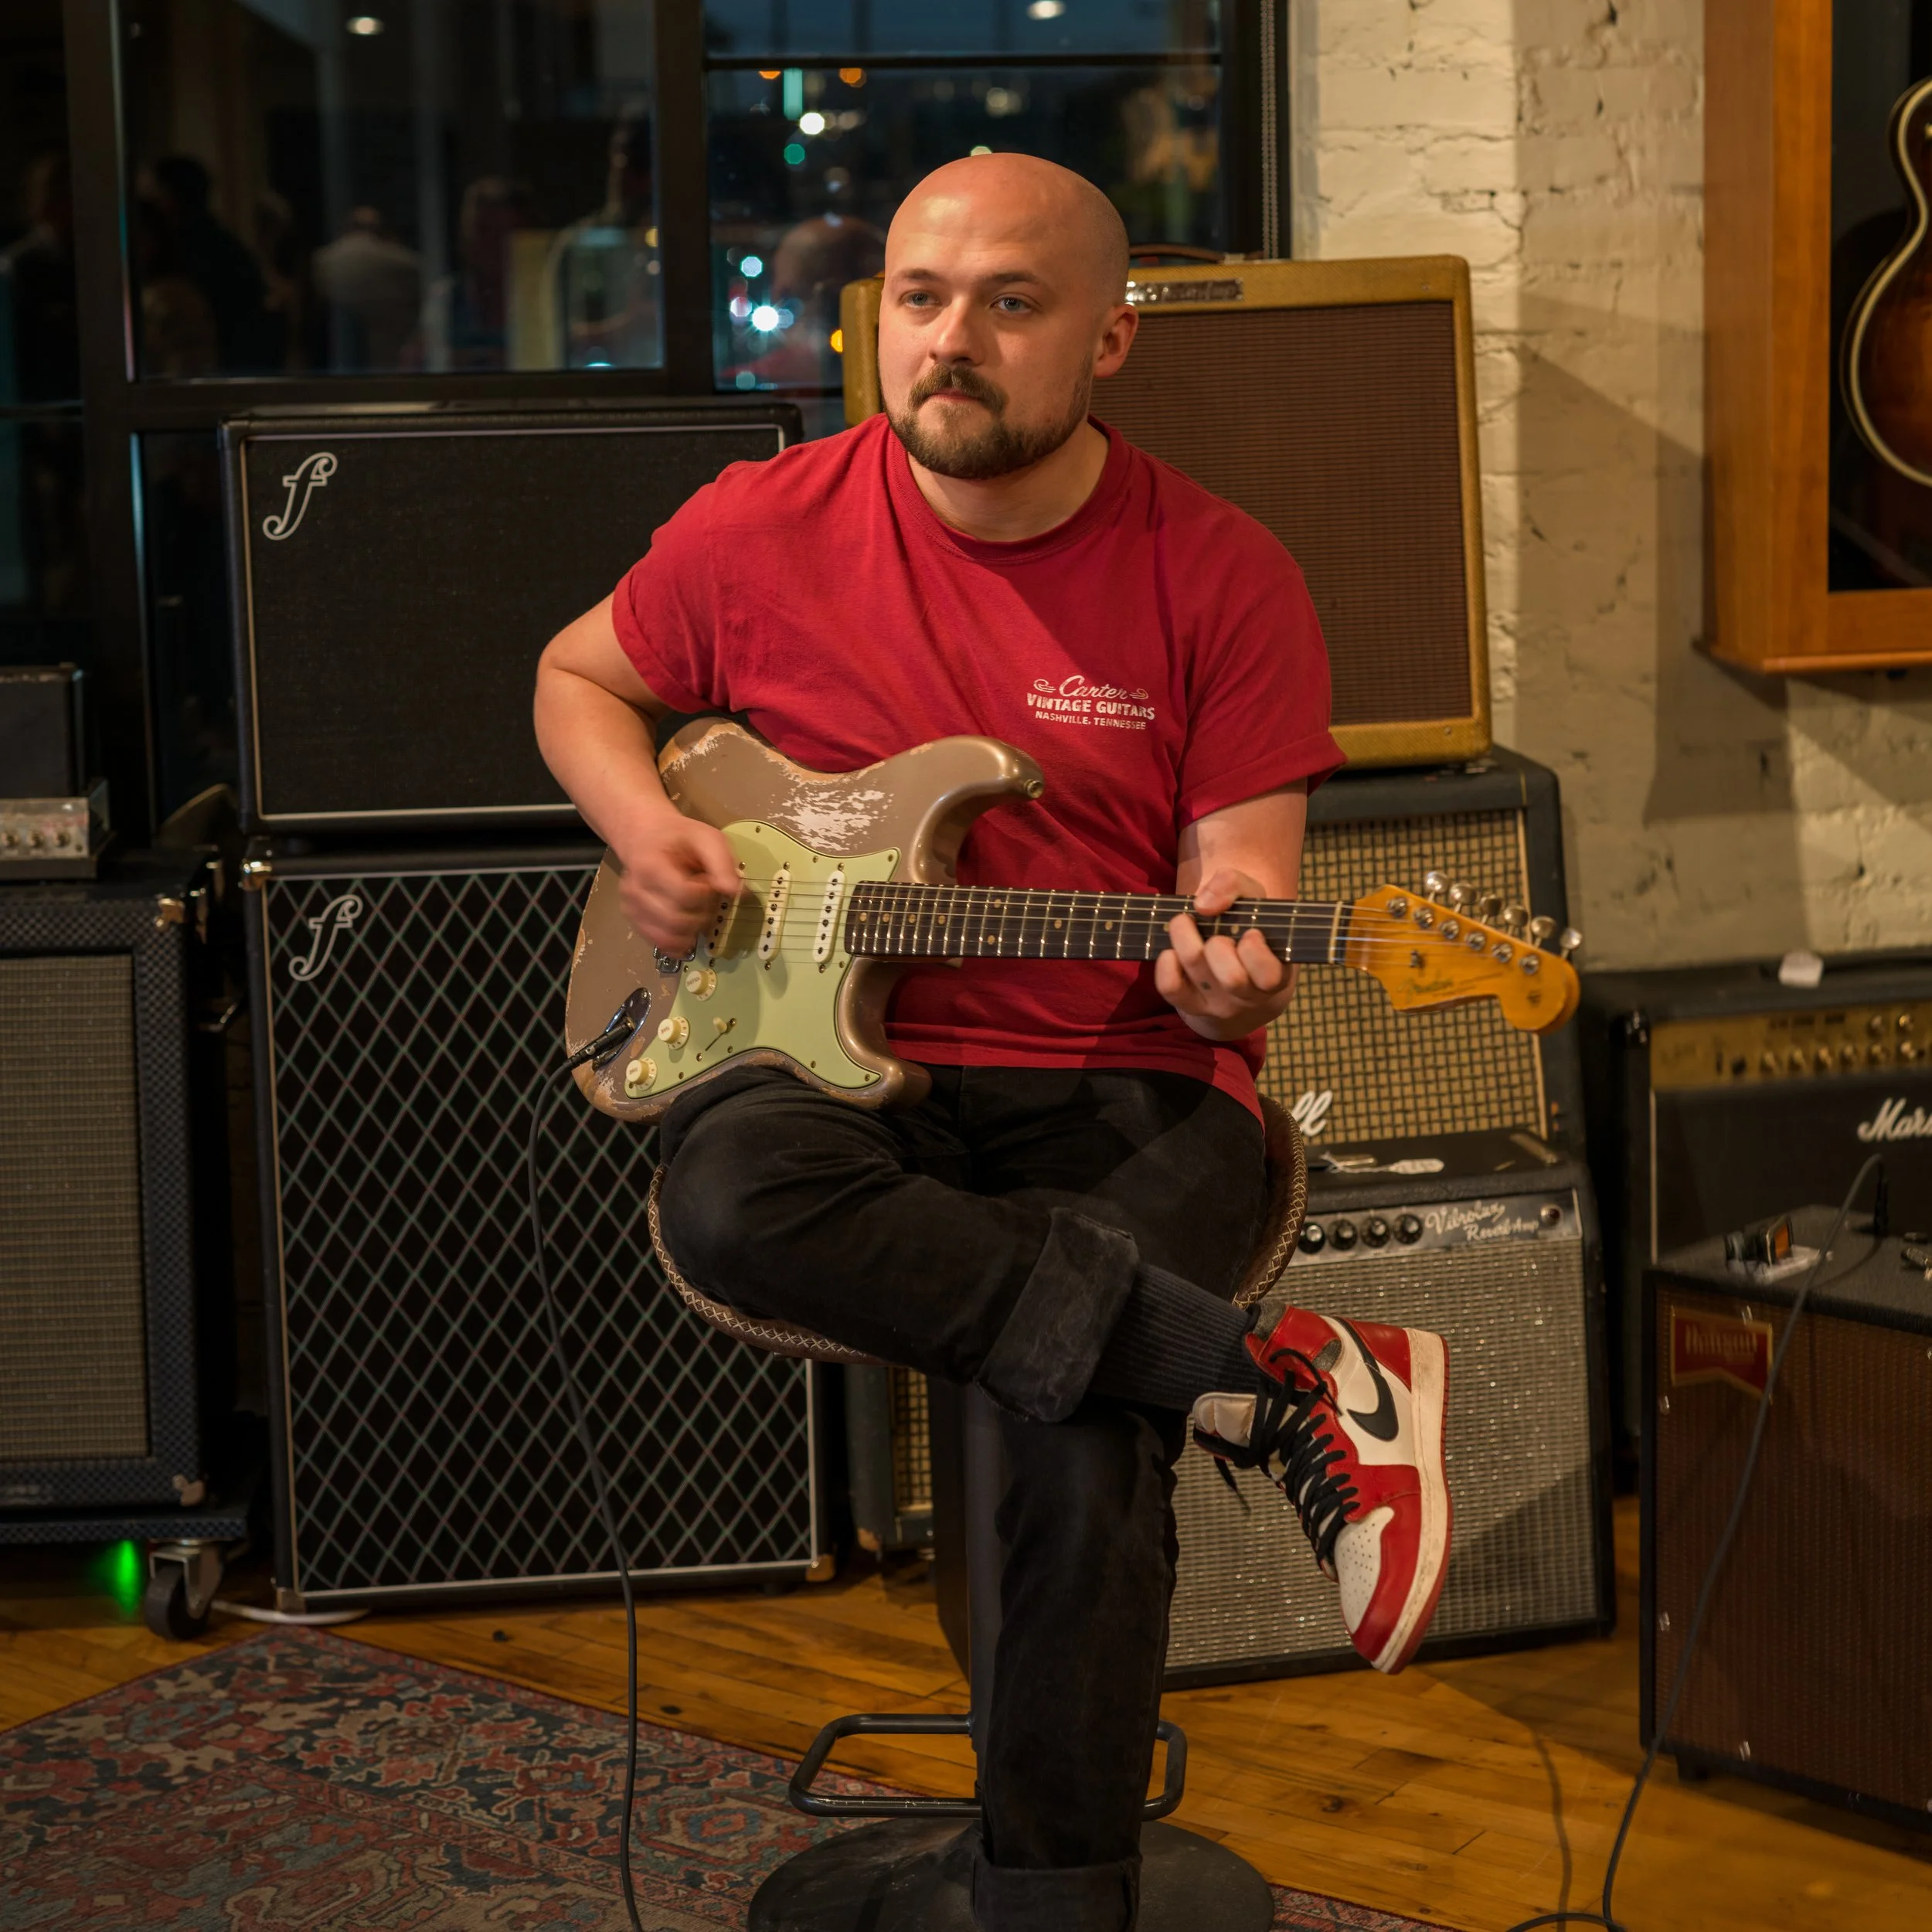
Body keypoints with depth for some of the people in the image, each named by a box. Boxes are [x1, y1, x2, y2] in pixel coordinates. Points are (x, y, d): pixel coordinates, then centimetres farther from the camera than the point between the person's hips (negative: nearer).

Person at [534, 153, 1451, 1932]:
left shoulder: (1220, 580, 0)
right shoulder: (764, 533, 4)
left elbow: (1241, 876, -1)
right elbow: (581, 676, 22)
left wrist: (1230, 964, -25)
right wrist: (643, 829, 1)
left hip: (1122, 1090, -1)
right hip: (834, 1066, 2)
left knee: (1093, 1443, -29)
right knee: (735, 1200, -36)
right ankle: (1277, 1377, -31)